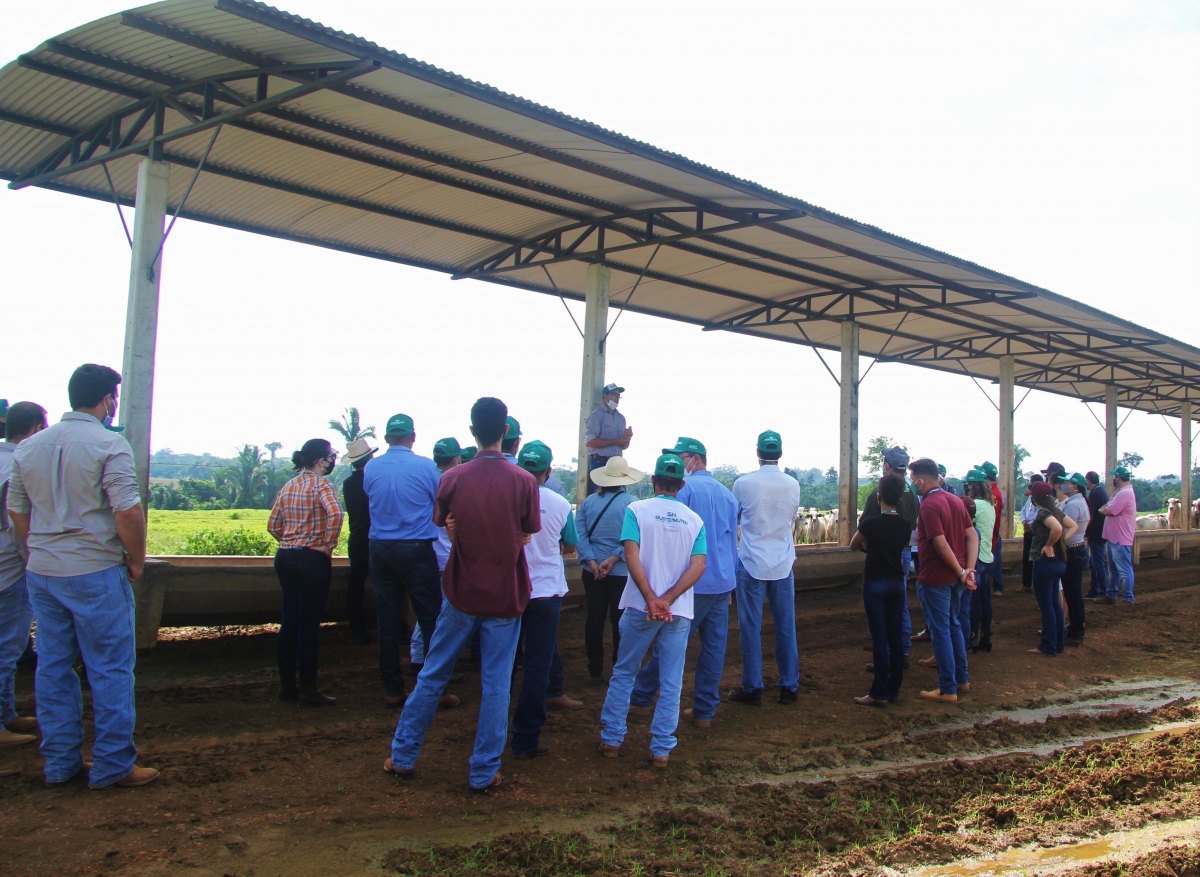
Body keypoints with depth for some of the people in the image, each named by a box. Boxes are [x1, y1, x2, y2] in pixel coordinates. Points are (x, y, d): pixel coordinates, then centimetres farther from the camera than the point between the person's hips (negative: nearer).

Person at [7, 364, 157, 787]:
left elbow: (16, 509, 14)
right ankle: (112, 765, 7)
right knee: (110, 669, 2)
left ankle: (60, 762, 22)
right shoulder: (109, 444, -13)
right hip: (96, 573, -7)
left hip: (40, 573, 7)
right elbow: (128, 511, -20)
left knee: (53, 667, 13)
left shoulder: (29, 447, 8)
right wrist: (136, 561, -7)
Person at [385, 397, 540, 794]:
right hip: (505, 596, -1)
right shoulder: (524, 481, -11)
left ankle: (403, 757, 26)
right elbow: (528, 534, 0)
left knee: (432, 675, 15)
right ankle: (484, 773, 15)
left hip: (462, 593, 1)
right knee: (496, 685, 8)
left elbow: (444, 524, 5)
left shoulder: (453, 478, -9)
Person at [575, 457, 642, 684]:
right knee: (620, 623, 5)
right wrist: (612, 560, -17)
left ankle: (595, 672, 16)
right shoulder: (631, 503, -9)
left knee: (593, 621, 10)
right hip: (622, 572, -3)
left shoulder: (588, 501, 2)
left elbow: (579, 534, -5)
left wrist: (592, 562, -11)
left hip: (592, 572, 3)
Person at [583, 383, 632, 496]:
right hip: (599, 462, -6)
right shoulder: (597, 414, -5)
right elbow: (589, 442, -15)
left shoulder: (621, 417, 16)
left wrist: (627, 438, -4)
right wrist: (616, 441, -14)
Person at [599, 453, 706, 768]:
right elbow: (698, 566, -5)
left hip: (641, 608, -2)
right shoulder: (694, 520, 5)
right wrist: (667, 600, -11)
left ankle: (612, 739, 19)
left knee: (623, 674, 14)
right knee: (671, 683, 9)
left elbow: (632, 557, -15)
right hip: (679, 612, 2)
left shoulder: (636, 510, -3)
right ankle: (661, 749, 12)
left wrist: (651, 599, -16)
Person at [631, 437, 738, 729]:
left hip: (692, 582, -6)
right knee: (714, 646, 7)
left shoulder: (685, 487, -9)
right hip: (723, 582, 6)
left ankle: (641, 695, 18)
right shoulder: (727, 493, 14)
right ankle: (705, 711, 13)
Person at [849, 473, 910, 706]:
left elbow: (853, 546, 3)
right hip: (897, 582, 5)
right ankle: (894, 689, 15)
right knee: (896, 636, 9)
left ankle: (879, 693, -1)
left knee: (879, 638, -4)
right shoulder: (905, 525, 1)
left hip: (875, 583, -5)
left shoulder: (870, 523, -13)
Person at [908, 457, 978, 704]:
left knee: (940, 631, 1)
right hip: (955, 577, 8)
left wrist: (960, 572, -15)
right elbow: (972, 536, 4)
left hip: (935, 577, -8)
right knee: (953, 625, 22)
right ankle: (962, 679, 30)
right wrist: (969, 568, -4)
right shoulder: (956, 500, 7)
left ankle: (948, 689, 8)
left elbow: (941, 545, -24)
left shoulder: (929, 505, -18)